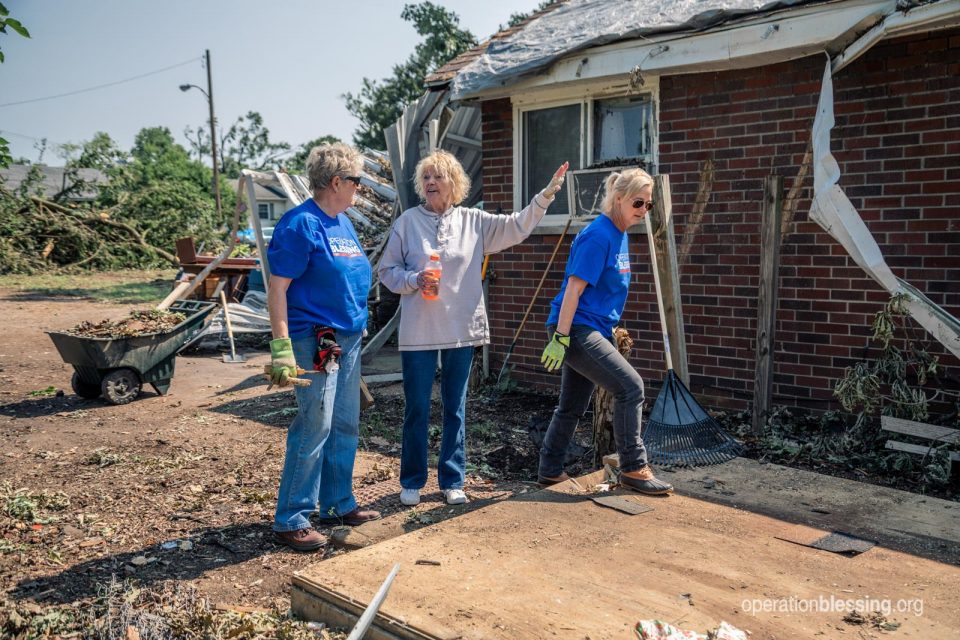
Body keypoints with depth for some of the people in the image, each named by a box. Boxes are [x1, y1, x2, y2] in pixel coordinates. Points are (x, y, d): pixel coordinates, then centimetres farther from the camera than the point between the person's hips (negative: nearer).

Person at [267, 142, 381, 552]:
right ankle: (291, 520, 5)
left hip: (349, 338, 9)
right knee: (314, 428, -7)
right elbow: (278, 288, -16)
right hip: (315, 340, -9)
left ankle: (339, 504, 28)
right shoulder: (302, 224, -12)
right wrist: (281, 348, -22)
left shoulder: (343, 222, 14)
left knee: (345, 426, 14)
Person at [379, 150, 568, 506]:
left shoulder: (474, 222, 4)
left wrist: (546, 195, -7)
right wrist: (415, 280, -17)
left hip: (462, 330, 2)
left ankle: (452, 481, 23)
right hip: (418, 331, -2)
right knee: (417, 410, 6)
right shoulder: (408, 222, -1)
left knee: (455, 409, 11)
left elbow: (518, 227, 4)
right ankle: (412, 481, 22)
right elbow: (387, 270, 2)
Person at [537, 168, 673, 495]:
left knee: (572, 406, 15)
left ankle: (549, 470, 26)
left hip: (591, 330, 10)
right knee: (630, 386, -12)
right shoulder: (598, 235, -16)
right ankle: (633, 468, -1)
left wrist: (612, 328, 24)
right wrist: (560, 337, -23)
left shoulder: (619, 235, 13)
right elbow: (574, 288, -20)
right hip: (576, 330, -10)